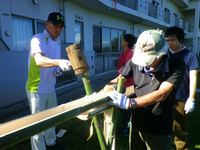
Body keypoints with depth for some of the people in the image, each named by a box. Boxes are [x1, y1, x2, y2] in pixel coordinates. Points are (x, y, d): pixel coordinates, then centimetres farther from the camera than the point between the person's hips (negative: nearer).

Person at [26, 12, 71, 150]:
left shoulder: (58, 43, 10)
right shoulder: (38, 39, -16)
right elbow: (39, 60, -36)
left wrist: (58, 70, -2)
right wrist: (59, 62, -52)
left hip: (50, 88, 8)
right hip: (37, 89, -8)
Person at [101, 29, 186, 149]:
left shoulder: (177, 66, -18)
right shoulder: (136, 61, -10)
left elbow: (161, 95, -28)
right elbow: (119, 80, 1)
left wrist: (129, 103, -36)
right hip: (137, 125, 3)